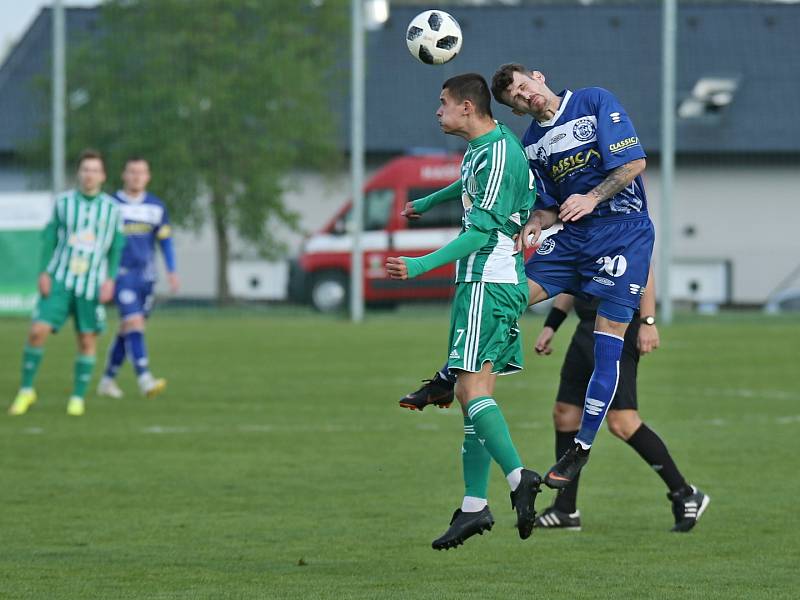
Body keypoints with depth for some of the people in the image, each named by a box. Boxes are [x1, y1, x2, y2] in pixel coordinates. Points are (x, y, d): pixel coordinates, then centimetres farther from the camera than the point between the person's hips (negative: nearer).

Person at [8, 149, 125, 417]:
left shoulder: (111, 209, 3)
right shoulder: (63, 202, 3)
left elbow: (116, 248, 8)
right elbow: (50, 238, 7)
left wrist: (110, 279, -2)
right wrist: (44, 272, -2)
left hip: (92, 284, 0)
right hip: (60, 281, 0)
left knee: (88, 340, -1)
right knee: (38, 331, -10)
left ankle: (78, 398, 12)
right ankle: (26, 390, 5)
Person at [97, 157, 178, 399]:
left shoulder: (156, 207, 9)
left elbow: (165, 240, 13)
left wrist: (172, 271, 4)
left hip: (146, 276, 4)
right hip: (122, 274, -4)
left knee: (127, 330, 10)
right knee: (134, 322, -18)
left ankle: (107, 379, 23)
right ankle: (144, 379, -26)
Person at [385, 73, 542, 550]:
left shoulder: (498, 153, -15)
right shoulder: (484, 146, 15)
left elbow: (483, 232, -21)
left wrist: (422, 266, -25)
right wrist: (427, 202, 57)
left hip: (489, 283, -10)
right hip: (485, 282, 10)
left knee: (472, 389, -18)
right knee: (476, 391, 7)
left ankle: (519, 477, -30)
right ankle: (474, 505, 6)